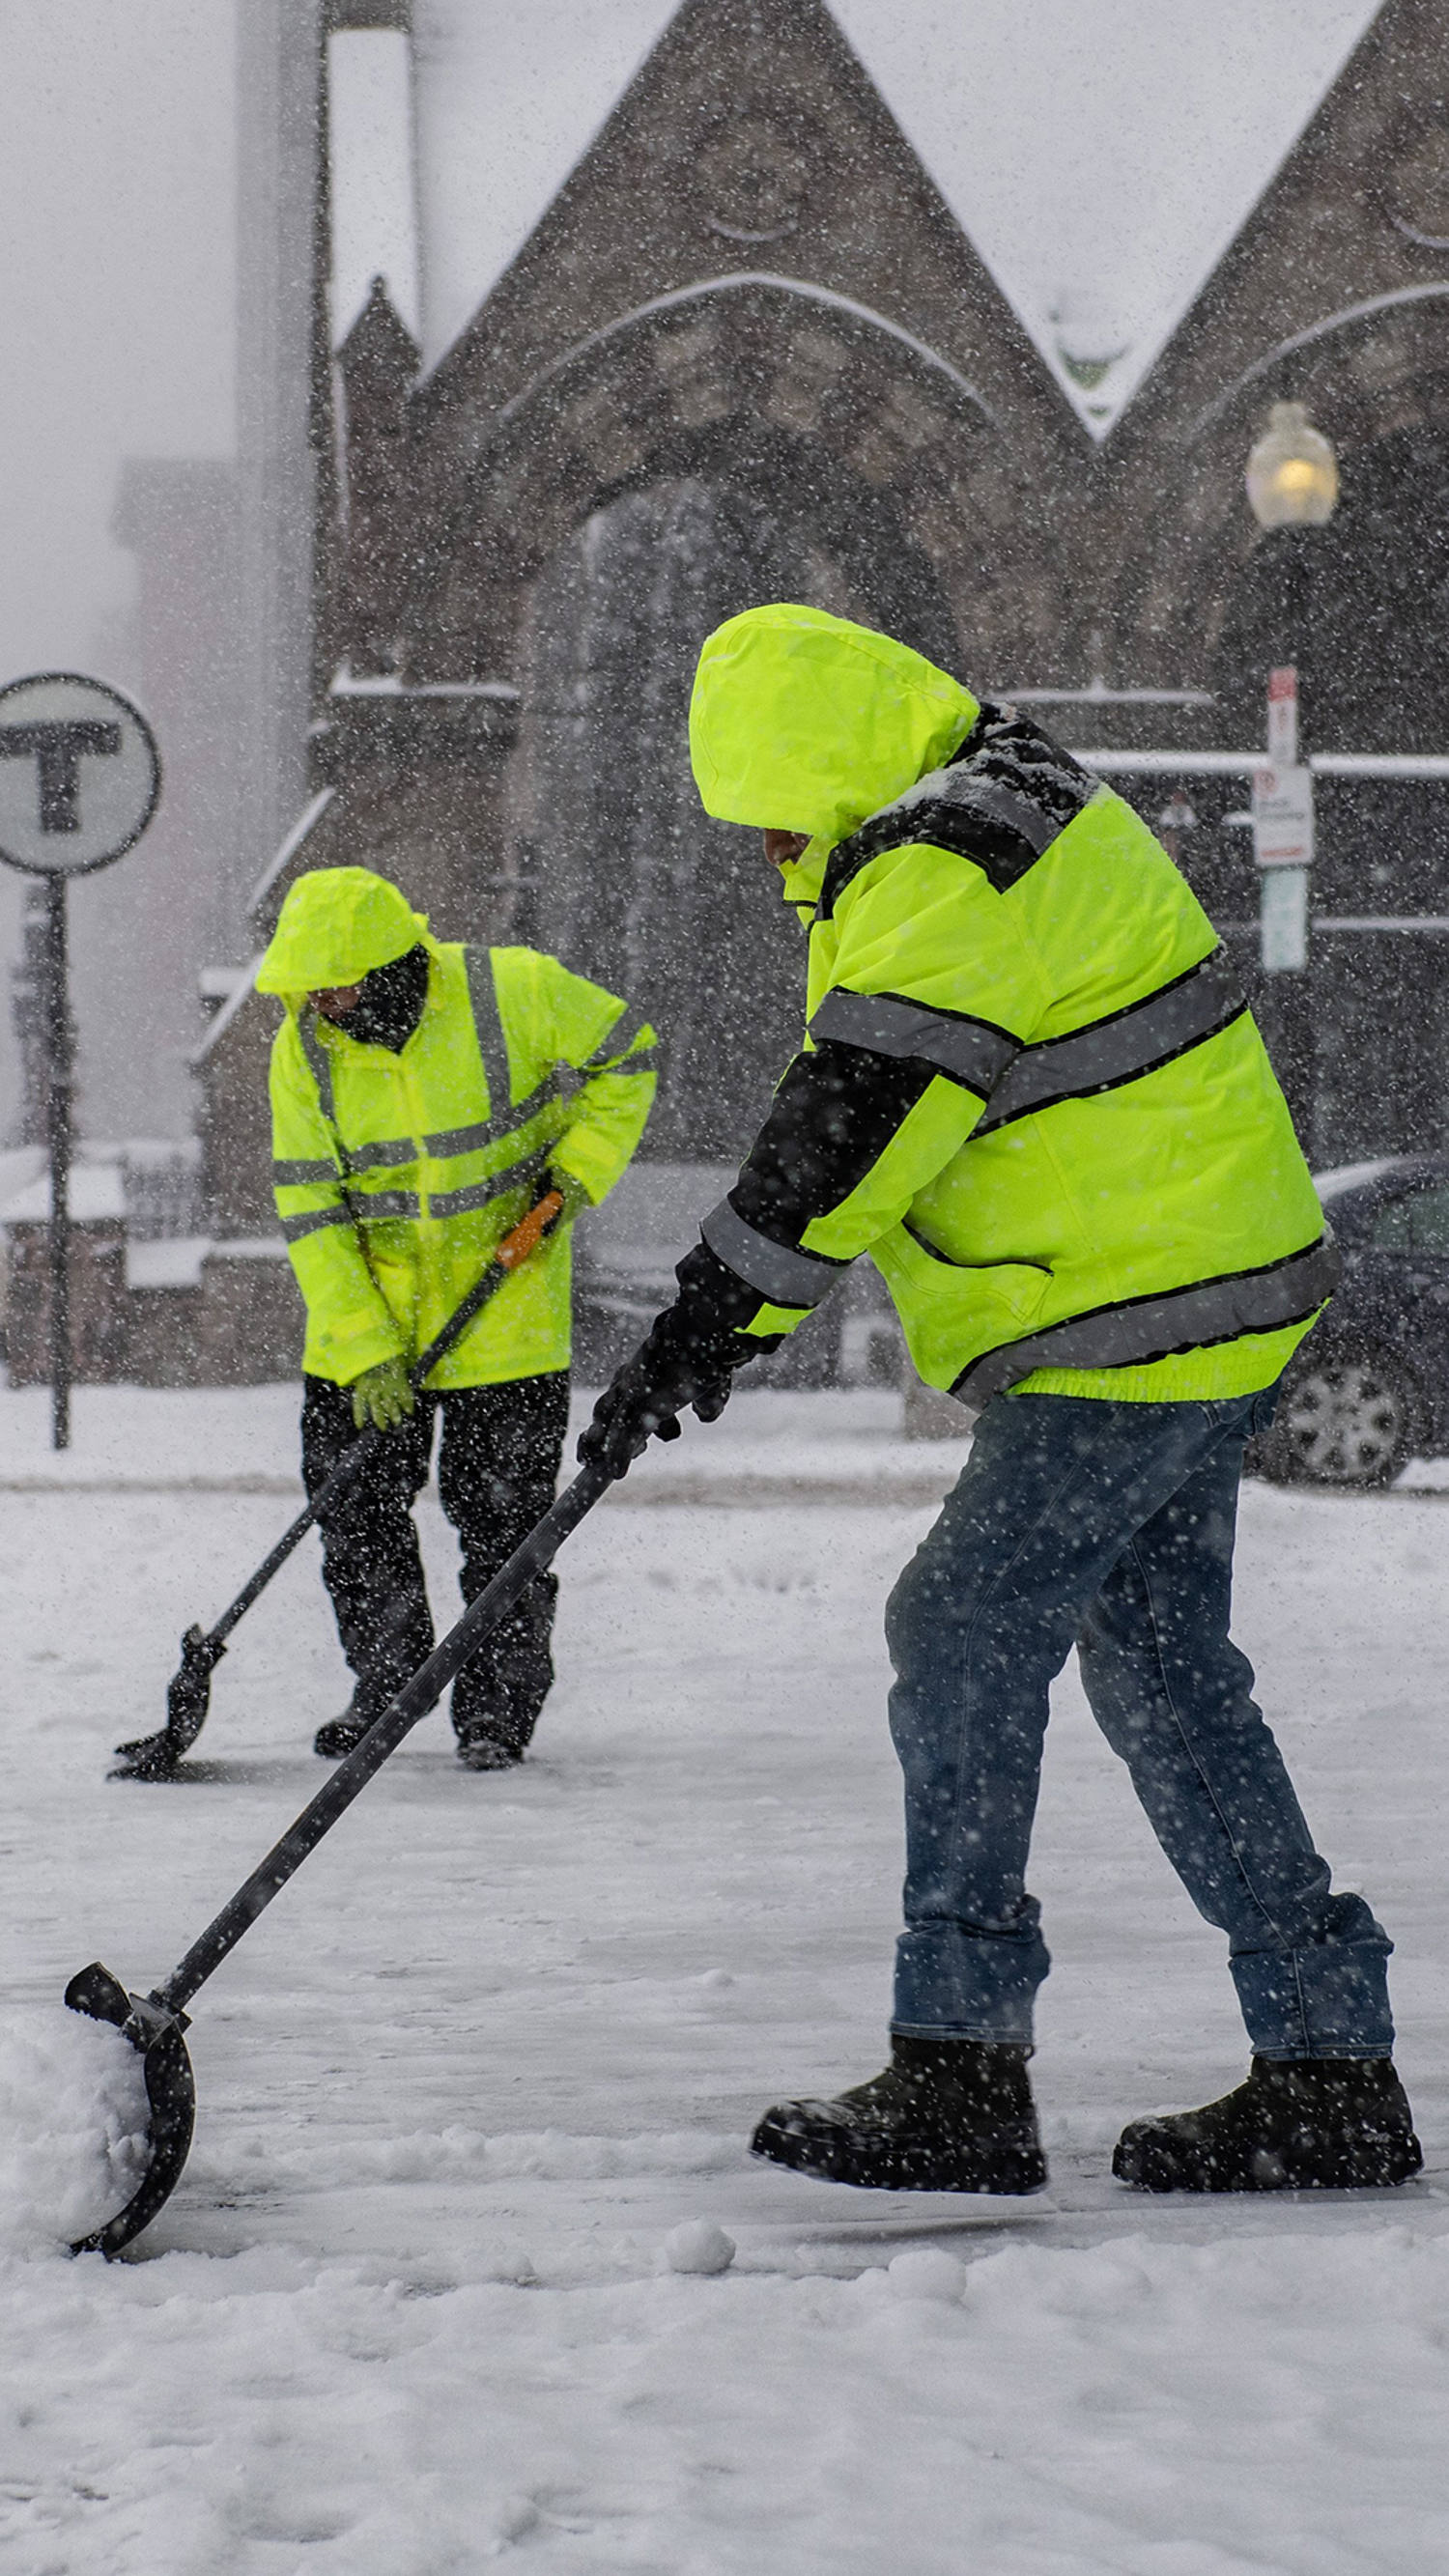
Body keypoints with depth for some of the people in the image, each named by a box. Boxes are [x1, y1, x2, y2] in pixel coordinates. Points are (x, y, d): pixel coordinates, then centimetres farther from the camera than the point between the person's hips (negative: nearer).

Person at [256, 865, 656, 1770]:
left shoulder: (514, 992, -17)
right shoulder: (306, 1046, -10)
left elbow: (625, 1056, -1)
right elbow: (310, 1205, -9)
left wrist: (578, 1168, -12)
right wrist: (363, 1345, -16)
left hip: (507, 1310, -3)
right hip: (368, 1315, 3)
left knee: (499, 1517, 0)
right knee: (355, 1507, 5)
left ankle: (499, 1704, 14)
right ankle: (388, 1678, 24)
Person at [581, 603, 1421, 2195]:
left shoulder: (944, 867, -18)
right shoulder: (1012, 805, 17)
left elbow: (853, 1123, -24)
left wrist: (707, 1325, -22)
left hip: (1130, 1331, -11)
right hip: (1196, 1304, 11)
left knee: (964, 1639, -8)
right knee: (1162, 1671, 12)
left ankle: (959, 2075, -6)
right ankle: (1327, 2068, 14)